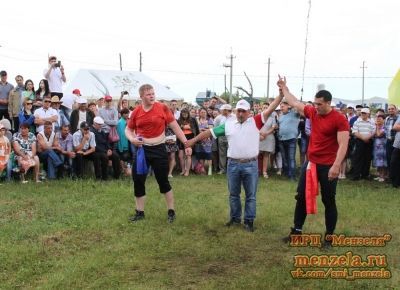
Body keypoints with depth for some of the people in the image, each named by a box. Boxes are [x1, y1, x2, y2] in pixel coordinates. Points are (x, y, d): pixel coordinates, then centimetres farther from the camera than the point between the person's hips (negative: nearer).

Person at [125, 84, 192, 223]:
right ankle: (140, 212, 20)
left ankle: (171, 212, 18)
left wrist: (186, 144, -6)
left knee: (163, 181, 3)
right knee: (138, 180, 5)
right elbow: (128, 129, 12)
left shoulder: (162, 108, -8)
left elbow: (175, 127, -3)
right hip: (141, 149, 3)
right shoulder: (136, 112, -1)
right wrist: (132, 139, -10)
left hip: (159, 149, -3)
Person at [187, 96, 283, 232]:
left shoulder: (255, 122, -1)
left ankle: (249, 221, 19)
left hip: (251, 165, -2)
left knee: (250, 195, 8)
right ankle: (235, 218, 31)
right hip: (233, 165, 2)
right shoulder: (228, 124, 4)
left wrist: (281, 94, -14)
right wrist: (193, 140, 6)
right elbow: (210, 132, 6)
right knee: (233, 194, 15)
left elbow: (270, 109, -6)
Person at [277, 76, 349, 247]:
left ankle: (329, 237, 14)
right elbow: (294, 103, 19)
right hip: (310, 163, 6)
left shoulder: (340, 120, -15)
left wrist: (336, 166, -27)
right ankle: (297, 231, 22)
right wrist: (284, 88, 28)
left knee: (328, 201, 4)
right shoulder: (312, 112, 3)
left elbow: (343, 145, -19)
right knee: (301, 197, 10)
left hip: (328, 166, -6)